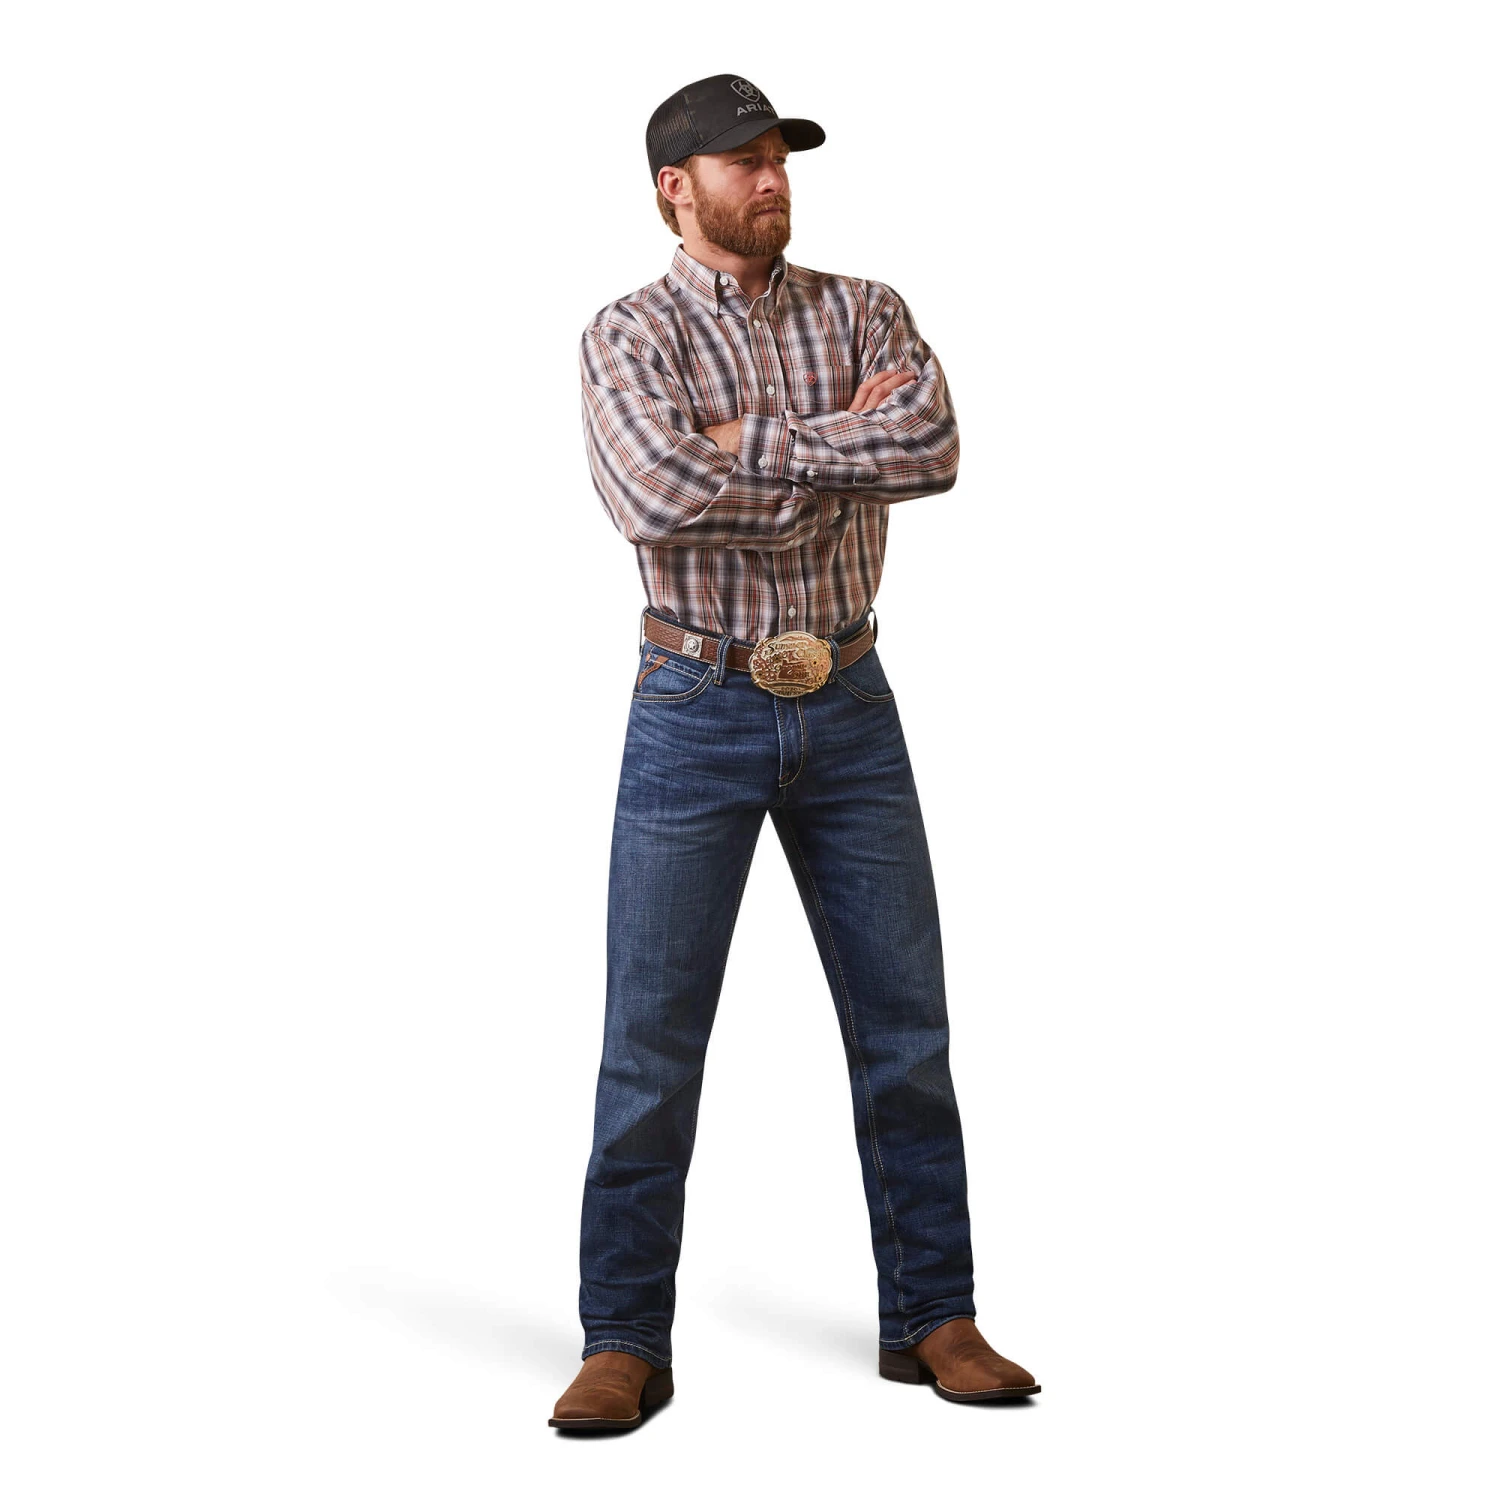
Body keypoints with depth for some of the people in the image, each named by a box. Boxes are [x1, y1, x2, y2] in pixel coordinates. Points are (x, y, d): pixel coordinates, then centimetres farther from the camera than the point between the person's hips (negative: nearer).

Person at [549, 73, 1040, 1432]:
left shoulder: (866, 313, 7)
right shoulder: (629, 336, -3)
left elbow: (935, 450, -14)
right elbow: (659, 497, -23)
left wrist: (750, 443, -17)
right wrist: (845, 456, -14)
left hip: (849, 709, 3)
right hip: (696, 715, -3)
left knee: (905, 1024, 6)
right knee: (650, 1038, -1)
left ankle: (933, 1319, 18)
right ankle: (624, 1344, 10)